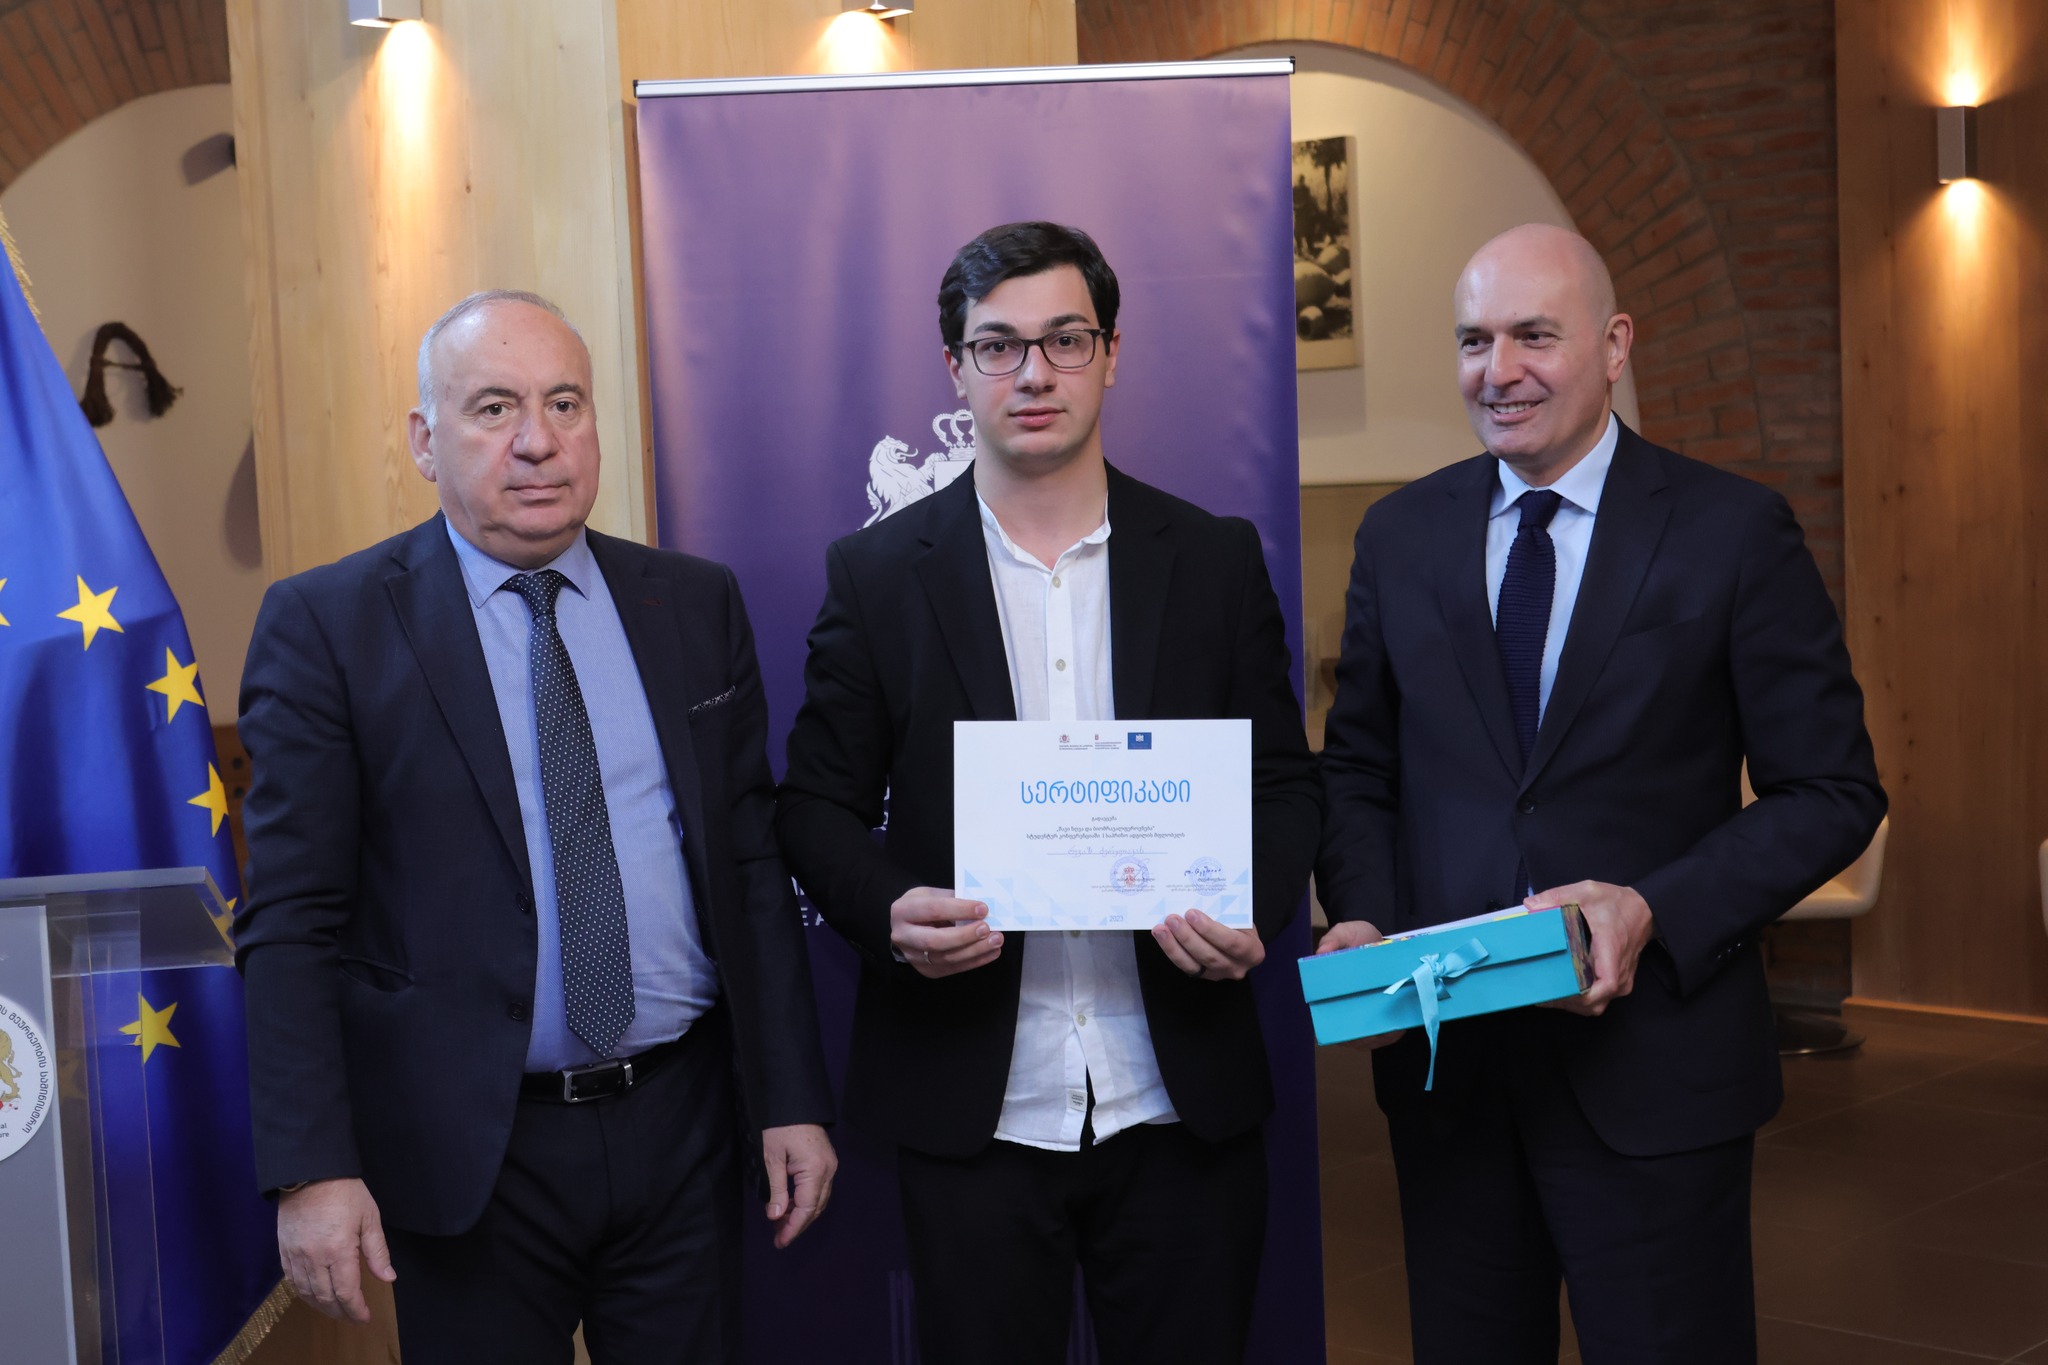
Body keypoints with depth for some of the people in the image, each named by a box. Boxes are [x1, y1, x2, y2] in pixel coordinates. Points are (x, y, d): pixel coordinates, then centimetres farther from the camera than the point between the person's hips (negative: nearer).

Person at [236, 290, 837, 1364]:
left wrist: (790, 1099, 4)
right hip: (468, 1148, -3)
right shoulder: (327, 624, -5)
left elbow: (752, 860, 7)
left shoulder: (697, 605, 5)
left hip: (683, 1121, 3)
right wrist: (311, 1169, -15)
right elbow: (290, 921, -8)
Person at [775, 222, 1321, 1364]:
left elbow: (1288, 782, 8)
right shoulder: (879, 573, 2)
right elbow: (818, 805, 3)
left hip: (1182, 1103, 1)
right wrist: (887, 910, -16)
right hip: (969, 1110, -1)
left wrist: (1252, 913, -12)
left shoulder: (1216, 559, 4)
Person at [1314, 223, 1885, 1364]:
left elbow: (1833, 791, -4)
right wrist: (1362, 916, -6)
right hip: (1446, 1060, 3)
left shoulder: (1735, 531, -4)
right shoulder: (1402, 535, 7)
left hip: (1653, 1067, -3)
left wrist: (1655, 908, -18)